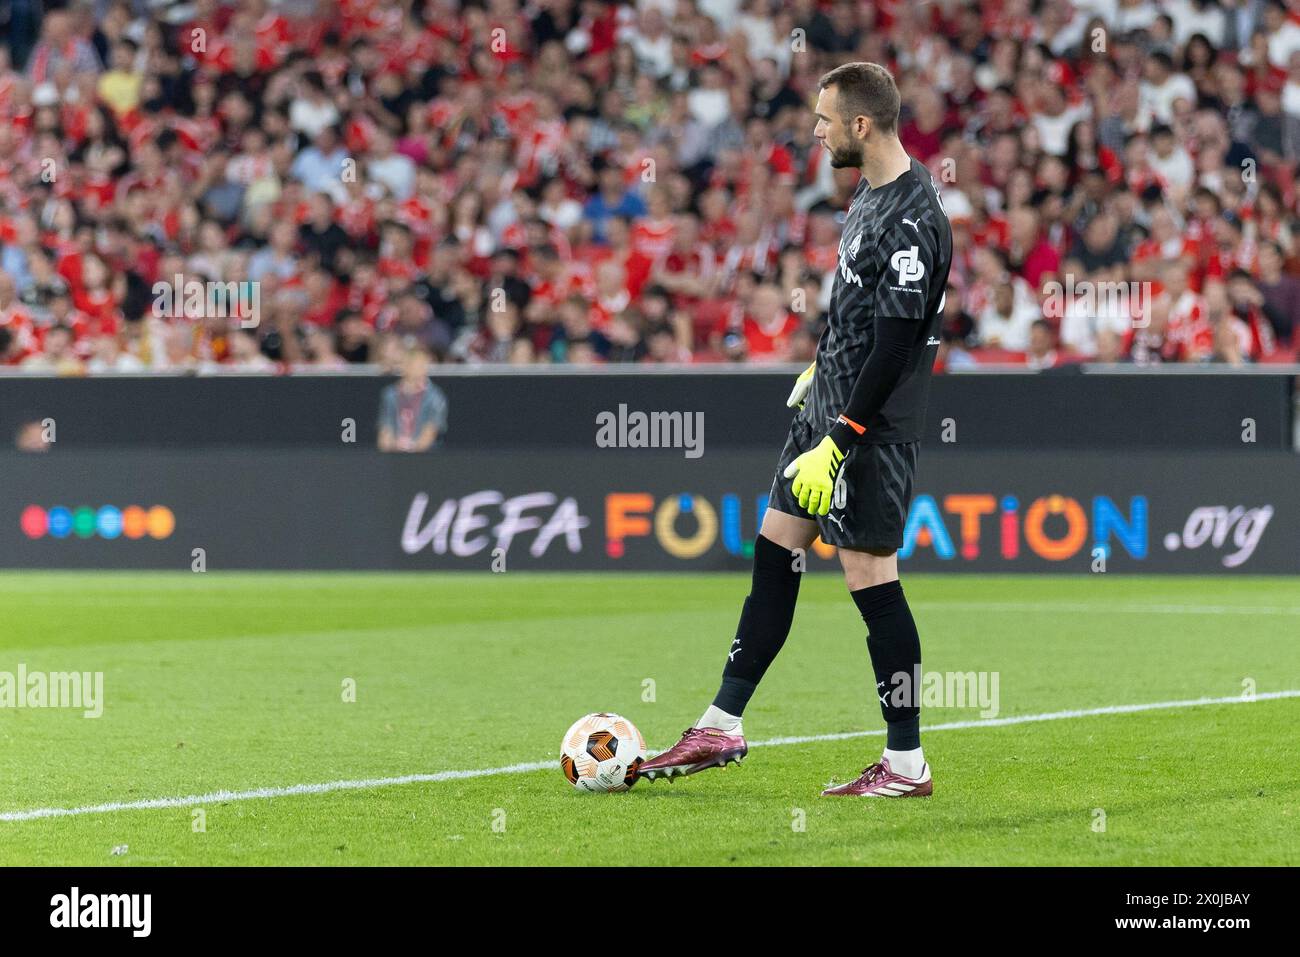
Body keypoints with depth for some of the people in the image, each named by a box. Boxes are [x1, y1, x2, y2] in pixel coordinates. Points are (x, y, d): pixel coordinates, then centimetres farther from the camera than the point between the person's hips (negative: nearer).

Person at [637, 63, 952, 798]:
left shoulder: (912, 222, -22)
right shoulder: (873, 193, 9)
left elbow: (894, 344, -24)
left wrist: (836, 446, -23)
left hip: (870, 429, -10)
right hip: (829, 406, 10)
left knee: (872, 578, -6)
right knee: (775, 554, 12)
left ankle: (907, 765, 2)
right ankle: (723, 728, 20)